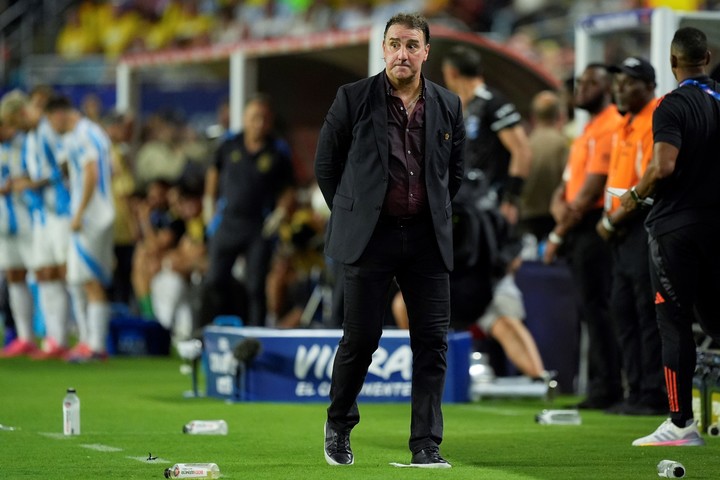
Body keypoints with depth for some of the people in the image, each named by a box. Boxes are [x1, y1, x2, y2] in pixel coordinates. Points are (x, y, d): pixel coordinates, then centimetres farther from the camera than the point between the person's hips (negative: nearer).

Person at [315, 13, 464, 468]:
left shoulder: (448, 105, 6)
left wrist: (435, 214, 12)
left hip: (427, 238, 3)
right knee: (361, 339, 1)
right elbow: (326, 164, 5)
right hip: (370, 236, -3)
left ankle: (426, 445, 5)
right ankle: (338, 428, 23)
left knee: (433, 342, -1)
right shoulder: (353, 98, -2)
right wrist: (349, 215, 6)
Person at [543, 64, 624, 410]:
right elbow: (565, 188, 20)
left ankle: (607, 388, -9)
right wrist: (560, 208, -5)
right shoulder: (587, 132, 21)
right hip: (578, 231, 10)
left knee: (597, 308, -10)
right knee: (592, 311, 9)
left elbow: (592, 189, -17)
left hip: (595, 229, -10)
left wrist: (558, 234, -12)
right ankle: (600, 386, 12)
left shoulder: (610, 128, -11)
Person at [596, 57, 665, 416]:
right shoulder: (625, 126, 19)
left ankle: (655, 396, -8)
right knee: (623, 311, 9)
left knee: (649, 314, -9)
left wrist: (616, 220, -13)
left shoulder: (656, 124, -11)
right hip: (622, 232, 10)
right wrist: (608, 219, 9)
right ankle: (637, 391, 14)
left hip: (646, 226, -10)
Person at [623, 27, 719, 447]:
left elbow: (663, 166, -23)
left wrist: (636, 196, -7)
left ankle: (682, 424, -2)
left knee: (675, 323, -2)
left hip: (675, 227, -6)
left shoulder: (674, 105, -13)